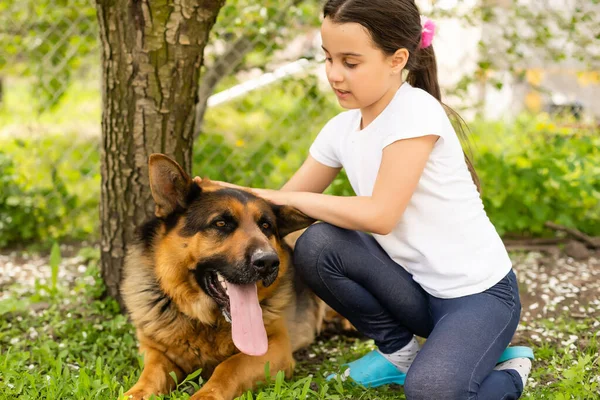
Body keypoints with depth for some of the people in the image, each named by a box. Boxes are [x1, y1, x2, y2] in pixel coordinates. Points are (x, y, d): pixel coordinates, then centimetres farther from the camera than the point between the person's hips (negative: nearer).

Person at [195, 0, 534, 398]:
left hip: (479, 292, -6)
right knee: (316, 245, -17)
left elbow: (380, 215, -26)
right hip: (415, 285, 7)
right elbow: (285, 200, 7)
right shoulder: (341, 130, 1)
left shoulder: (416, 111, -20)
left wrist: (283, 198, -19)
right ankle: (399, 350, 6)